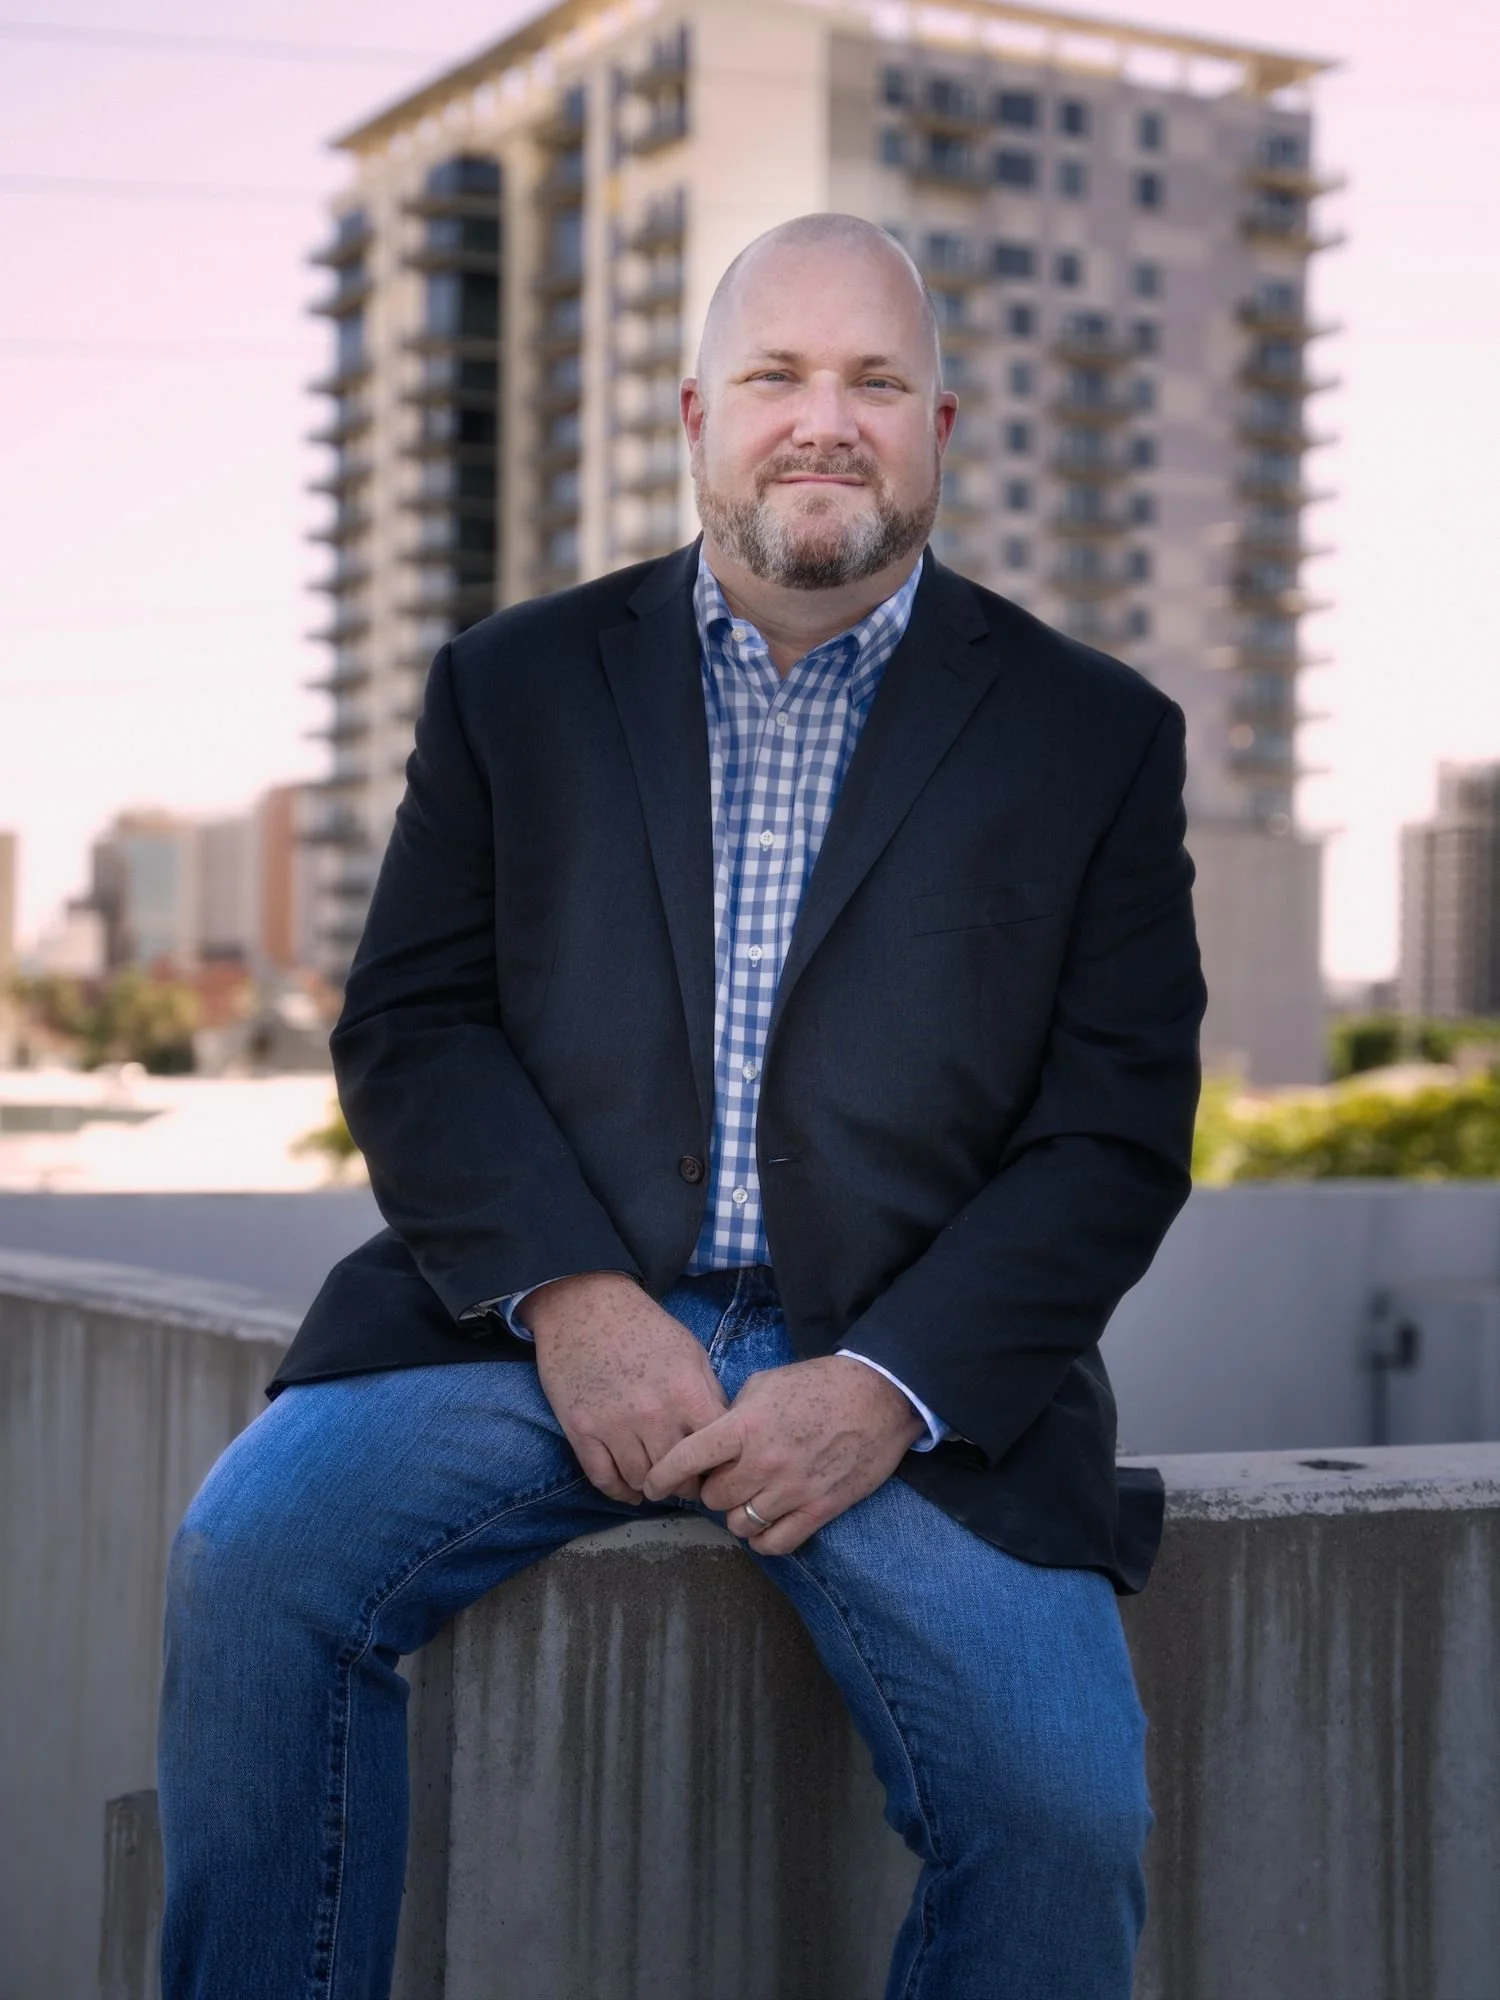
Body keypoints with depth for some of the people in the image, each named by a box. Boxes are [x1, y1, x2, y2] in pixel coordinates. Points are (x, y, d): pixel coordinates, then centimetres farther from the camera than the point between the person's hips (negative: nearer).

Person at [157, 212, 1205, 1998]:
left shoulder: (1093, 738, 10)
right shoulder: (515, 685, 14)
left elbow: (1119, 1130, 3)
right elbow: (409, 1028, 6)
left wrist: (887, 1388, -12)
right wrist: (567, 1296, -12)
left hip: (912, 1372, -1)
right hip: (540, 1318, 1)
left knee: (1065, 1806, -21)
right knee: (252, 1550, -23)